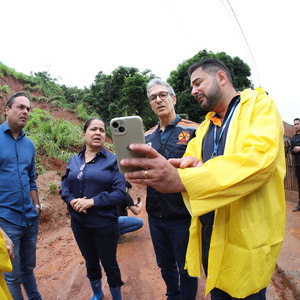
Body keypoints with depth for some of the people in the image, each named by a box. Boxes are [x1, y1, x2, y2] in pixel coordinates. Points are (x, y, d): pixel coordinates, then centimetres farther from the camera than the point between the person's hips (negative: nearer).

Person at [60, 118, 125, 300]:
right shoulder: (74, 160, 6)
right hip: (79, 223, 4)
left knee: (109, 264, 11)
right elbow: (65, 186, 8)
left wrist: (93, 201, -23)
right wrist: (71, 200, -13)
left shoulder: (112, 160, -7)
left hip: (104, 224, -4)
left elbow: (120, 192, -14)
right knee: (90, 262, 23)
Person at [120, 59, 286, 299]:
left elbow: (259, 158, -24)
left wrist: (180, 180, -36)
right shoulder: (204, 127, 16)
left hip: (247, 239, -5)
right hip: (209, 234, 6)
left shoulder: (259, 105, -6)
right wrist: (192, 164, -20)